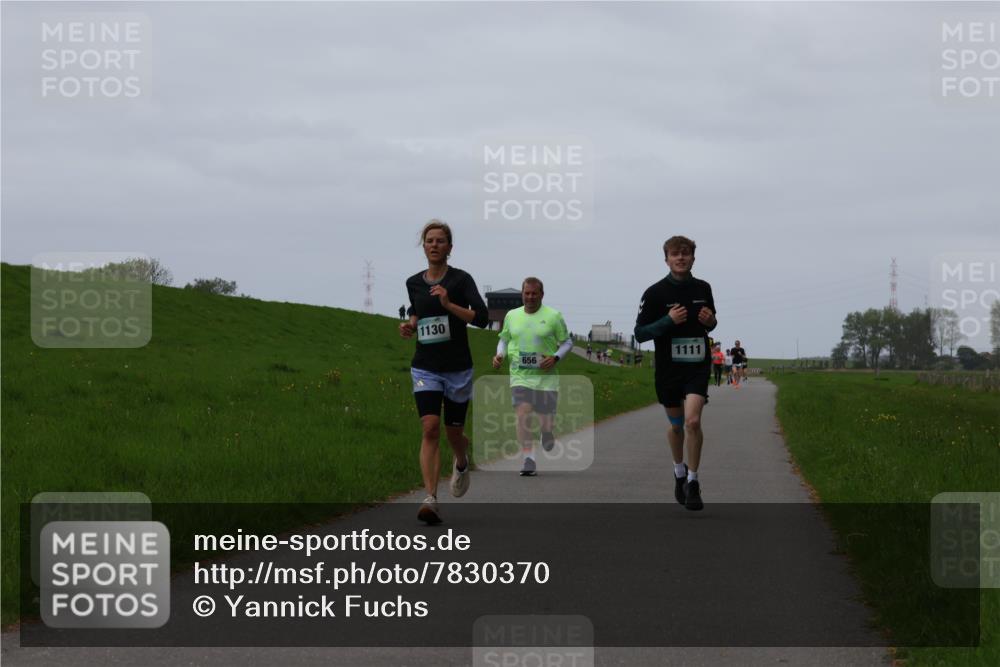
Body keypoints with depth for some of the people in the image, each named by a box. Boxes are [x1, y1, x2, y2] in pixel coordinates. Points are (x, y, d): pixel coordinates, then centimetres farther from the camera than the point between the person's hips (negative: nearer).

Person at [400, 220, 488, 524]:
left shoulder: (460, 279, -7)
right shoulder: (414, 283, 6)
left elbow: (482, 317, -16)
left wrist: (449, 305, -26)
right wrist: (410, 325, 6)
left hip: (457, 367, -2)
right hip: (425, 368, 2)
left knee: (453, 432, 10)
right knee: (430, 428, -15)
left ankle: (461, 464, 48)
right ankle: (431, 499, -21)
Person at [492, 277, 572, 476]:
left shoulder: (553, 316, -1)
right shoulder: (512, 316, 8)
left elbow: (567, 342, 5)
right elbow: (504, 339, 21)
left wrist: (555, 358, -13)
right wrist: (500, 355, 0)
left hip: (546, 377, -1)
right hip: (520, 376, 1)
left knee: (546, 423, 3)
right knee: (523, 414, -19)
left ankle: (547, 432, 41)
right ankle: (528, 459, -18)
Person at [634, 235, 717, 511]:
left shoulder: (703, 289, 4)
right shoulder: (655, 293, -7)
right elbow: (640, 333, -8)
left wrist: (710, 321, -4)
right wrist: (669, 321, -21)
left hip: (697, 366, 0)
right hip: (667, 367, 0)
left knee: (693, 421, -17)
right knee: (676, 424, 13)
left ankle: (693, 482, -6)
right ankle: (679, 471, 39)